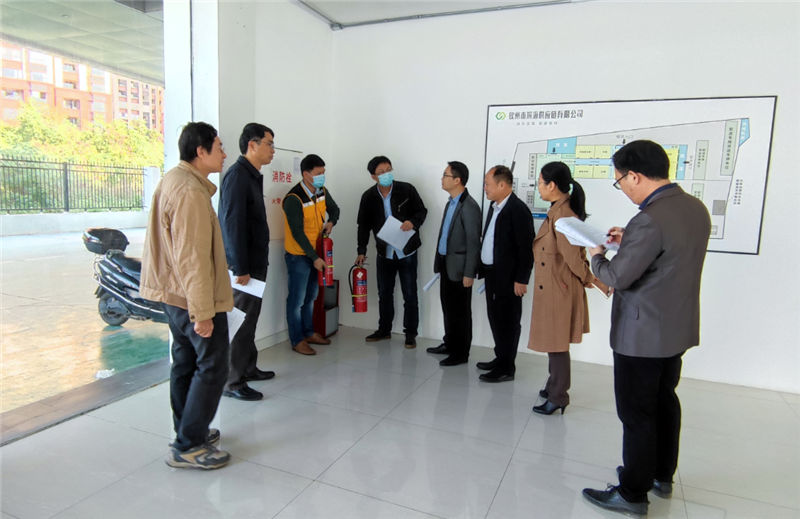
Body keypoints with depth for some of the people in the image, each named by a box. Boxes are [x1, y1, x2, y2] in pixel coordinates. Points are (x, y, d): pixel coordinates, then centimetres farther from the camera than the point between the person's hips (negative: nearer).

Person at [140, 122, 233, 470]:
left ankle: (188, 432, 31)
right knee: (212, 366, -2)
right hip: (193, 296, -11)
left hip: (174, 294, 11)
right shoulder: (190, 192, -22)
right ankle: (187, 447, 7)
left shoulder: (173, 181, 12)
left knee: (186, 361, 17)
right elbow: (192, 257, -25)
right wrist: (202, 311, -23)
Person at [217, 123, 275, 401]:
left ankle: (248, 368, 31)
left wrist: (256, 264, 18)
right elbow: (232, 224, -22)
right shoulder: (237, 176, -16)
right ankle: (233, 382, 7)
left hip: (255, 263, 10)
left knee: (249, 318, 18)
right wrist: (241, 268, -22)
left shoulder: (252, 176, 15)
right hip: (243, 266, -10)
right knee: (241, 321, -3)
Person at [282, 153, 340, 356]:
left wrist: (330, 222, -4)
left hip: (315, 252, 8)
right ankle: (297, 341, 13)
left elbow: (334, 209, 19)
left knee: (310, 296, 18)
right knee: (297, 299, 2)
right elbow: (297, 233, -23)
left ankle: (309, 333, 33)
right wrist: (314, 258, -22)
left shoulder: (322, 192, 0)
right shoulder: (293, 199, -22)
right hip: (298, 255, -7)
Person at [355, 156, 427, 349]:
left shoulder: (406, 190, -10)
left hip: (407, 252, -2)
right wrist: (361, 251, 2)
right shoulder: (368, 197, -3)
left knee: (410, 295, 4)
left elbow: (422, 211, -1)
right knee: (384, 293, 15)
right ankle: (384, 329, 32)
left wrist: (413, 222, -23)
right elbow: (364, 225, 4)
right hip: (384, 253, 3)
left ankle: (410, 333, 18)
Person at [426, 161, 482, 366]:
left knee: (460, 311, 3)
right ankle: (450, 343, 34)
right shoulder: (451, 202, 11)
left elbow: (473, 242, -18)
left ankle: (461, 353, 15)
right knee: (447, 306, 18)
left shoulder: (469, 207, -18)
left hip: (459, 266, -9)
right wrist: (440, 262, 16)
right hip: (446, 264, 9)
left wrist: (469, 273, -18)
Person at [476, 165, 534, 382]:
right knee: (495, 318, 17)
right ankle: (500, 358, 33)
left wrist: (521, 279, -18)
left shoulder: (518, 210, -16)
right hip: (492, 274, 9)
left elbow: (526, 248, -18)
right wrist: (484, 269, 14)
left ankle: (507, 368, 13)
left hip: (508, 278, -9)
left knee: (508, 322, 2)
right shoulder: (494, 207, 11)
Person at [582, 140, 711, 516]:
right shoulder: (696, 208, 2)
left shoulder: (650, 220, -27)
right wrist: (629, 241, 11)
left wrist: (597, 256, -3)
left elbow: (617, 277, -23)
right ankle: (662, 475, 40)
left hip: (642, 335, -9)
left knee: (637, 414, 5)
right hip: (678, 328, 9)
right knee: (664, 400, 22)